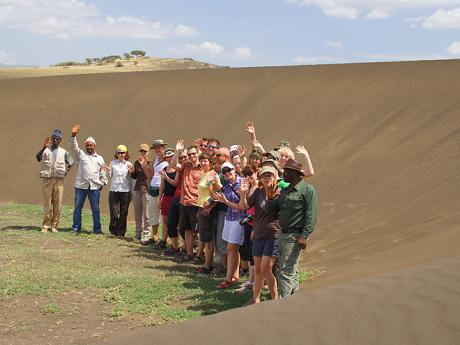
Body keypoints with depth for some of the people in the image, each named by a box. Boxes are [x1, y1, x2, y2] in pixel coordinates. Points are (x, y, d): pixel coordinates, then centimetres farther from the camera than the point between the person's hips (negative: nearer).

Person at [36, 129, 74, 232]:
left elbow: (71, 163, 23)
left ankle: (54, 226, 10)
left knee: (58, 204, 2)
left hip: (59, 181, 2)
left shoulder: (63, 152, 9)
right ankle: (45, 226, 5)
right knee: (47, 204, -1)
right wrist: (44, 147, -34)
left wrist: (66, 172, 9)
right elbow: (37, 157, -19)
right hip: (47, 180, -2)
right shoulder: (46, 150, 2)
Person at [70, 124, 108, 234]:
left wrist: (103, 183, 9)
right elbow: (74, 147, -8)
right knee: (78, 207, 2)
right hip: (81, 185, -1)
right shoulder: (81, 154, 9)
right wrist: (73, 135, -21)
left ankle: (97, 229, 9)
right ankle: (76, 228, 9)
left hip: (95, 187, 1)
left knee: (96, 209, 3)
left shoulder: (99, 158, 16)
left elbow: (102, 173, 18)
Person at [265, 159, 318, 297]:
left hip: (295, 235, -8)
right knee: (291, 271, 16)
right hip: (283, 234, 8)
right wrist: (271, 199, -4)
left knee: (286, 271, -11)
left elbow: (311, 214, -15)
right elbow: (271, 210, 16)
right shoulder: (284, 191, 16)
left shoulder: (307, 189, -8)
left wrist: (304, 236, -21)